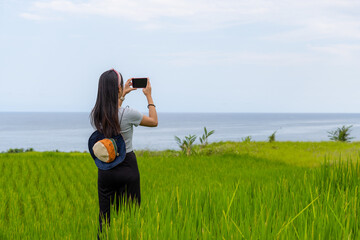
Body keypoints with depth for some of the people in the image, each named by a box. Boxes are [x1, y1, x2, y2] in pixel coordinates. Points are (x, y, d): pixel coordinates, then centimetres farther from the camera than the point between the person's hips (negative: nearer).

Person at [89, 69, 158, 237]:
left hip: (105, 169, 4)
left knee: (105, 217, 11)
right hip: (127, 168, -4)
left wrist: (122, 96, 28)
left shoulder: (95, 115, -5)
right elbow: (154, 121, 1)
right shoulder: (128, 114, -19)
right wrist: (149, 96, 11)